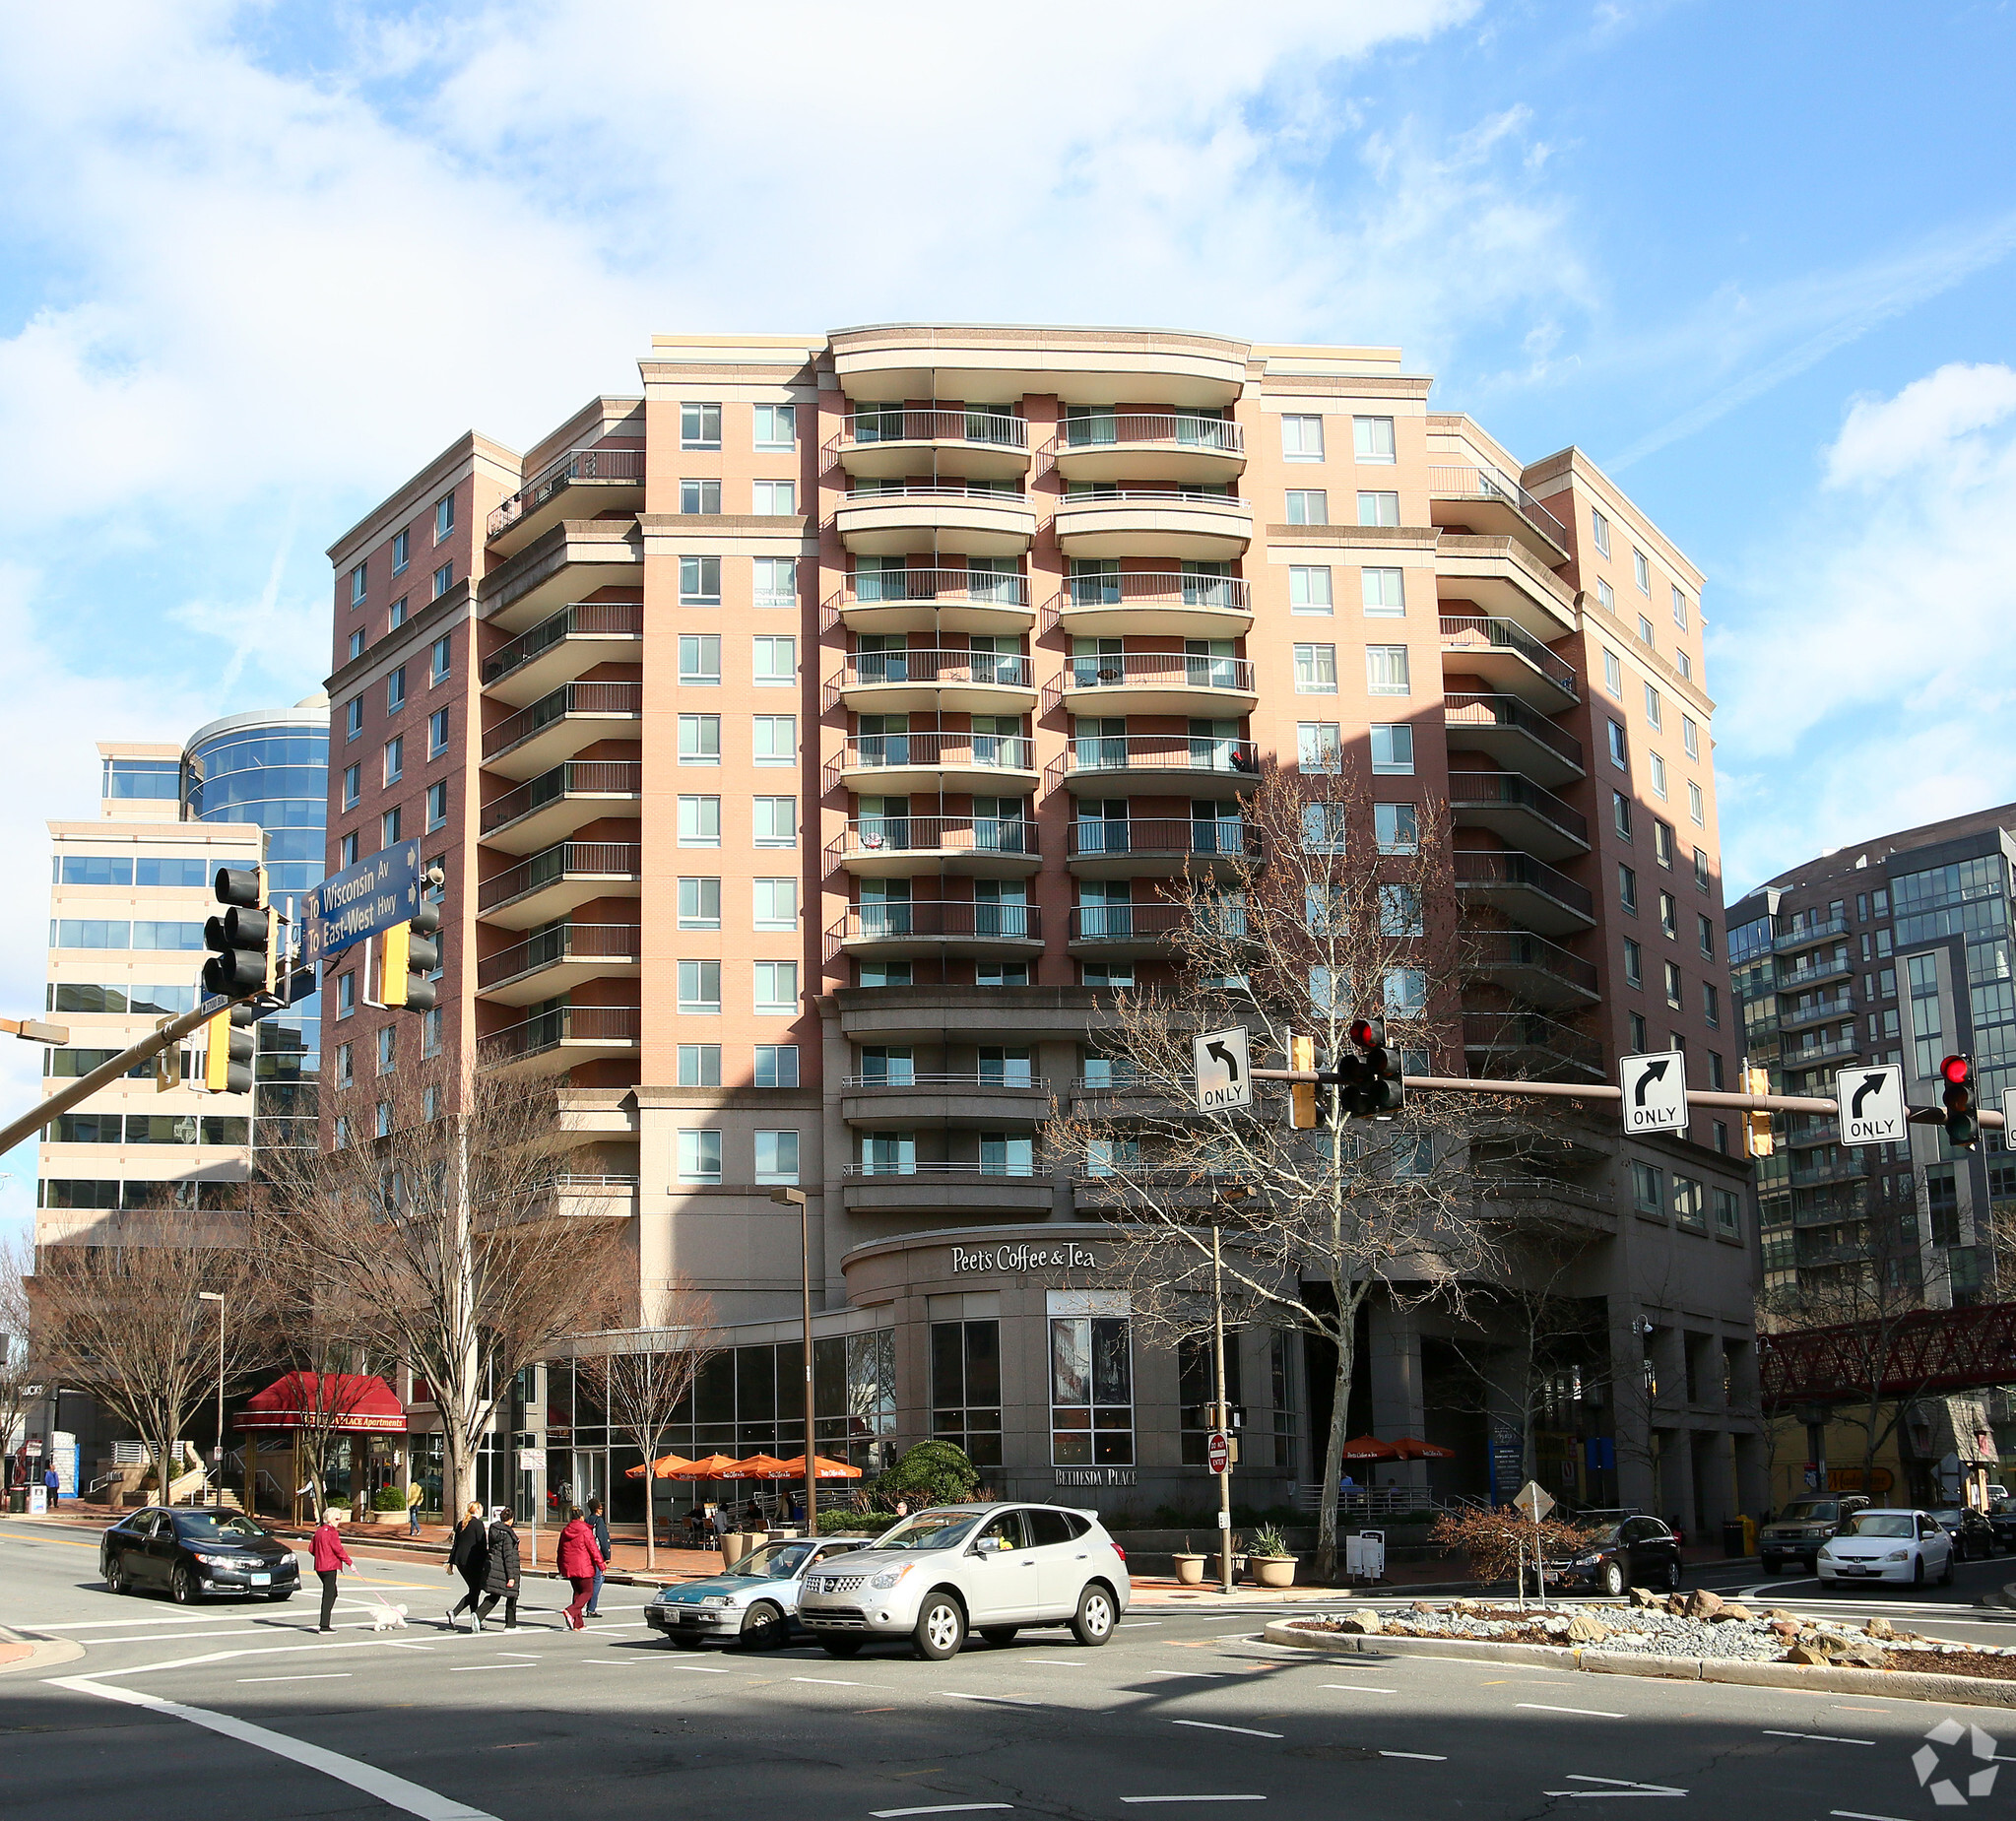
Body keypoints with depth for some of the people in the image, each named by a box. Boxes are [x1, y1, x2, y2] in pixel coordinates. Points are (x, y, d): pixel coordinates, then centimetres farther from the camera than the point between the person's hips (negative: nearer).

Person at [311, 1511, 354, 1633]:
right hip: (330, 1568, -9)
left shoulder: (319, 1531, 11)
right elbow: (338, 1550, -17)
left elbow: (311, 1549, 15)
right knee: (328, 1596, -5)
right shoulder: (331, 1532, -15)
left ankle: (324, 1623, 22)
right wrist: (350, 1563, -10)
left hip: (320, 1567, 9)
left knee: (333, 1594, 19)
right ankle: (324, 1626, -5)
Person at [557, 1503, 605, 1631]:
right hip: (583, 1567, -6)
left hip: (569, 1567, 6)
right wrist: (601, 1564, -3)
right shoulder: (585, 1531, -10)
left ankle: (578, 1624, 11)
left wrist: (561, 1568, 24)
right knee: (588, 1592, 4)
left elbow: (560, 1552, 15)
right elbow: (593, 1549, -10)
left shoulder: (564, 1532, 8)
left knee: (577, 1592, 14)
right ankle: (571, 1611, -19)